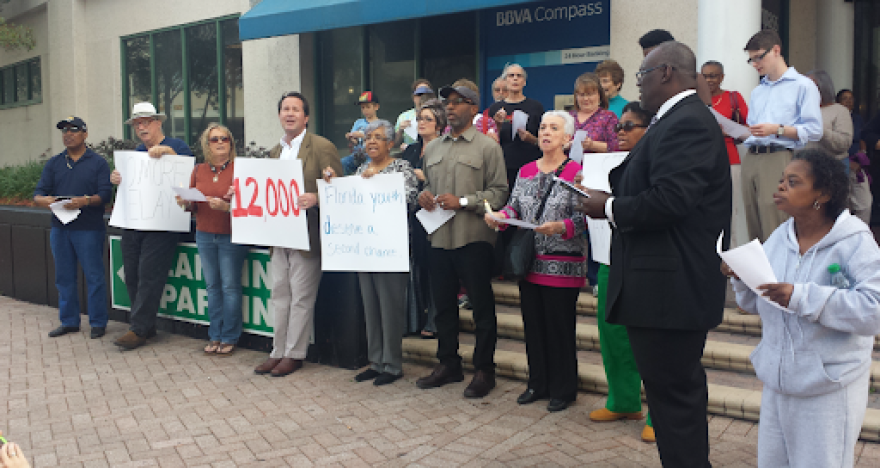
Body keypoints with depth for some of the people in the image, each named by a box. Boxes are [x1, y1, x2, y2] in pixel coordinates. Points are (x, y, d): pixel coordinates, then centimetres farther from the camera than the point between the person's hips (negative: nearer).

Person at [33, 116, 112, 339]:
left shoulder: (97, 162, 2)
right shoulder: (54, 163, 14)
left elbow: (105, 194, -8)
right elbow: (38, 193, 8)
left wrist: (85, 201, -26)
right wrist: (43, 199, -16)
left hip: (89, 229, -5)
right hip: (60, 228, 5)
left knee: (94, 277, -2)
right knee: (64, 277, 10)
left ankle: (98, 323, 7)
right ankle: (69, 321, 21)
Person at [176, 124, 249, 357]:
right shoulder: (198, 170, 9)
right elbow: (194, 205, 15)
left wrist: (226, 206, -25)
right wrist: (185, 202, -7)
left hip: (231, 236, -4)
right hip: (205, 235, 5)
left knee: (230, 286, -1)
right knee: (212, 285, 9)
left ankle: (229, 338, 10)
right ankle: (215, 336, 19)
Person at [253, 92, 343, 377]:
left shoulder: (322, 147, -6)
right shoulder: (275, 151, 17)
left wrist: (315, 198, -26)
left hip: (306, 234, -7)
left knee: (301, 297, 0)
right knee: (279, 295, 12)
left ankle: (294, 354, 11)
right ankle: (278, 351, 21)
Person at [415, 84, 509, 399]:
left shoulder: (487, 146, -2)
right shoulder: (433, 148, 16)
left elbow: (500, 192, -7)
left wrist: (463, 201, -15)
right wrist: (423, 195, 2)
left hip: (473, 239, -6)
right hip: (439, 238, 6)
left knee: (482, 306, 2)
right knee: (443, 304, 13)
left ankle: (484, 369, 14)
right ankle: (448, 364, 27)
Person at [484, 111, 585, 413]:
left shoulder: (576, 172, -5)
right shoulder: (526, 171, 14)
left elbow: (582, 218, -11)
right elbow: (514, 207, 12)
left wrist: (561, 227, -29)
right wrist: (499, 216, -8)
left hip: (562, 265, -5)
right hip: (529, 262, 6)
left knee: (560, 328, 0)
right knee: (533, 325, 12)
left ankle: (563, 390, 15)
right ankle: (538, 384, 26)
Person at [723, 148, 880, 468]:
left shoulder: (854, 242, -12)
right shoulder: (778, 238, 5)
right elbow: (757, 304, 11)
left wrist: (802, 297, -29)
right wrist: (741, 277, -9)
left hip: (828, 390, -5)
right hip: (777, 381, 6)